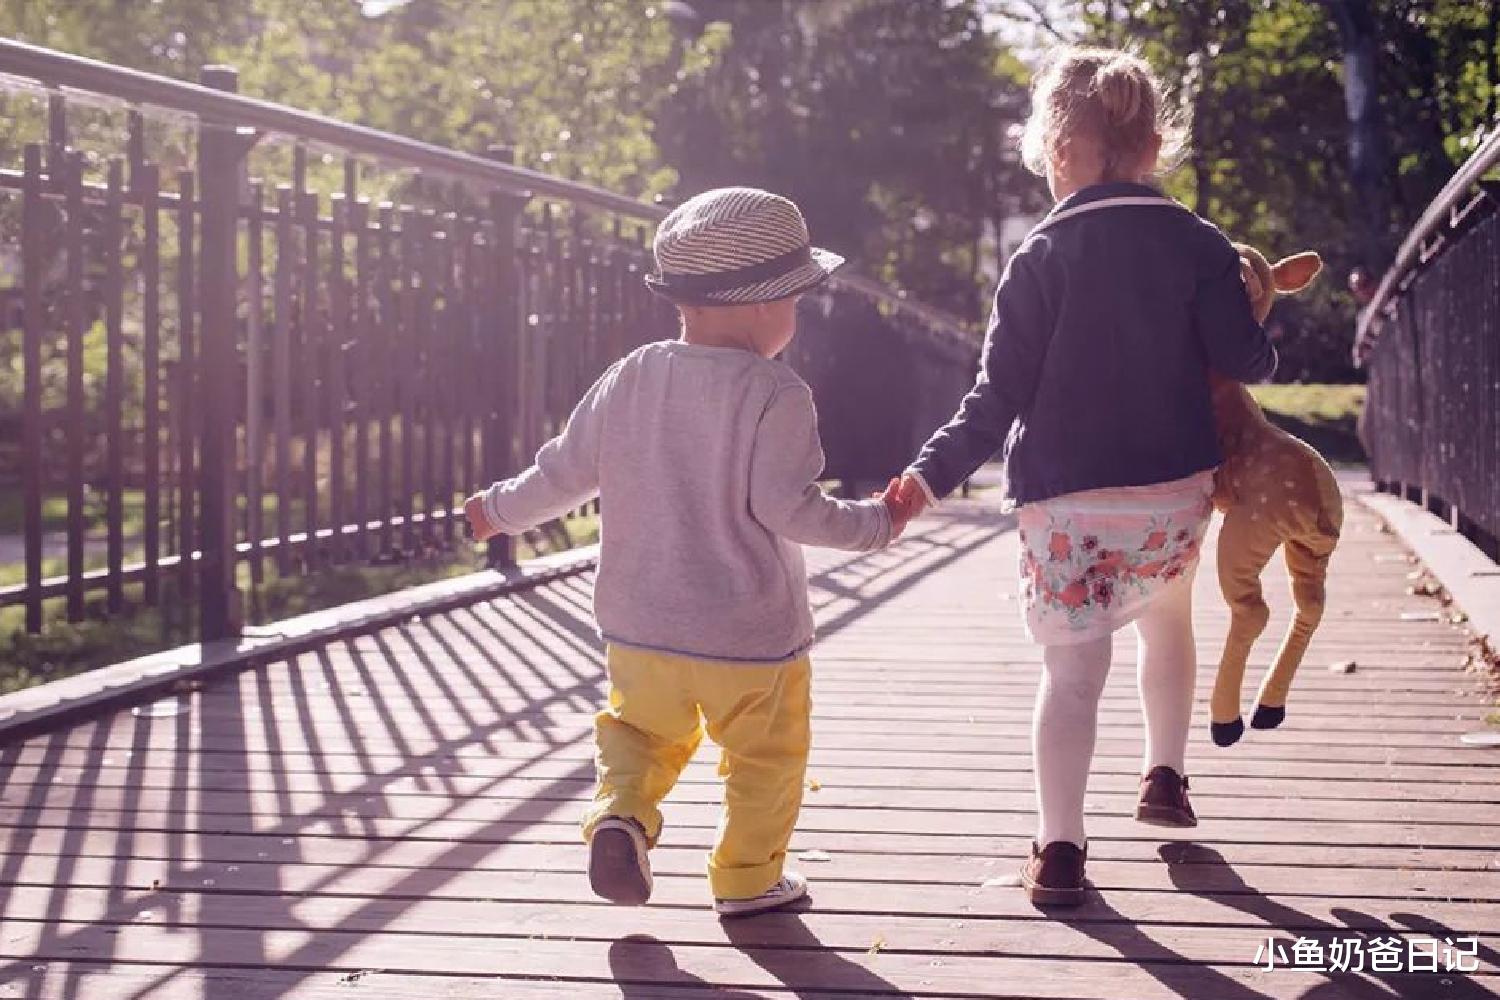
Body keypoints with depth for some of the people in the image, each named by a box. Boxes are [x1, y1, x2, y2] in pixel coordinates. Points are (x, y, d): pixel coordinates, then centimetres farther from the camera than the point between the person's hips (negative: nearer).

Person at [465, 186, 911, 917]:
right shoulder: (774, 395, -16)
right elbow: (785, 507, -20)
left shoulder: (632, 377, -1)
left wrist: (502, 509, 21)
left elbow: (568, 470, 4)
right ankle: (747, 877, 22)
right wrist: (875, 523, -7)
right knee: (765, 757, 14)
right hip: (751, 634, -4)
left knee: (640, 727, 24)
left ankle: (621, 813, 1)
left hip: (640, 624, 4)